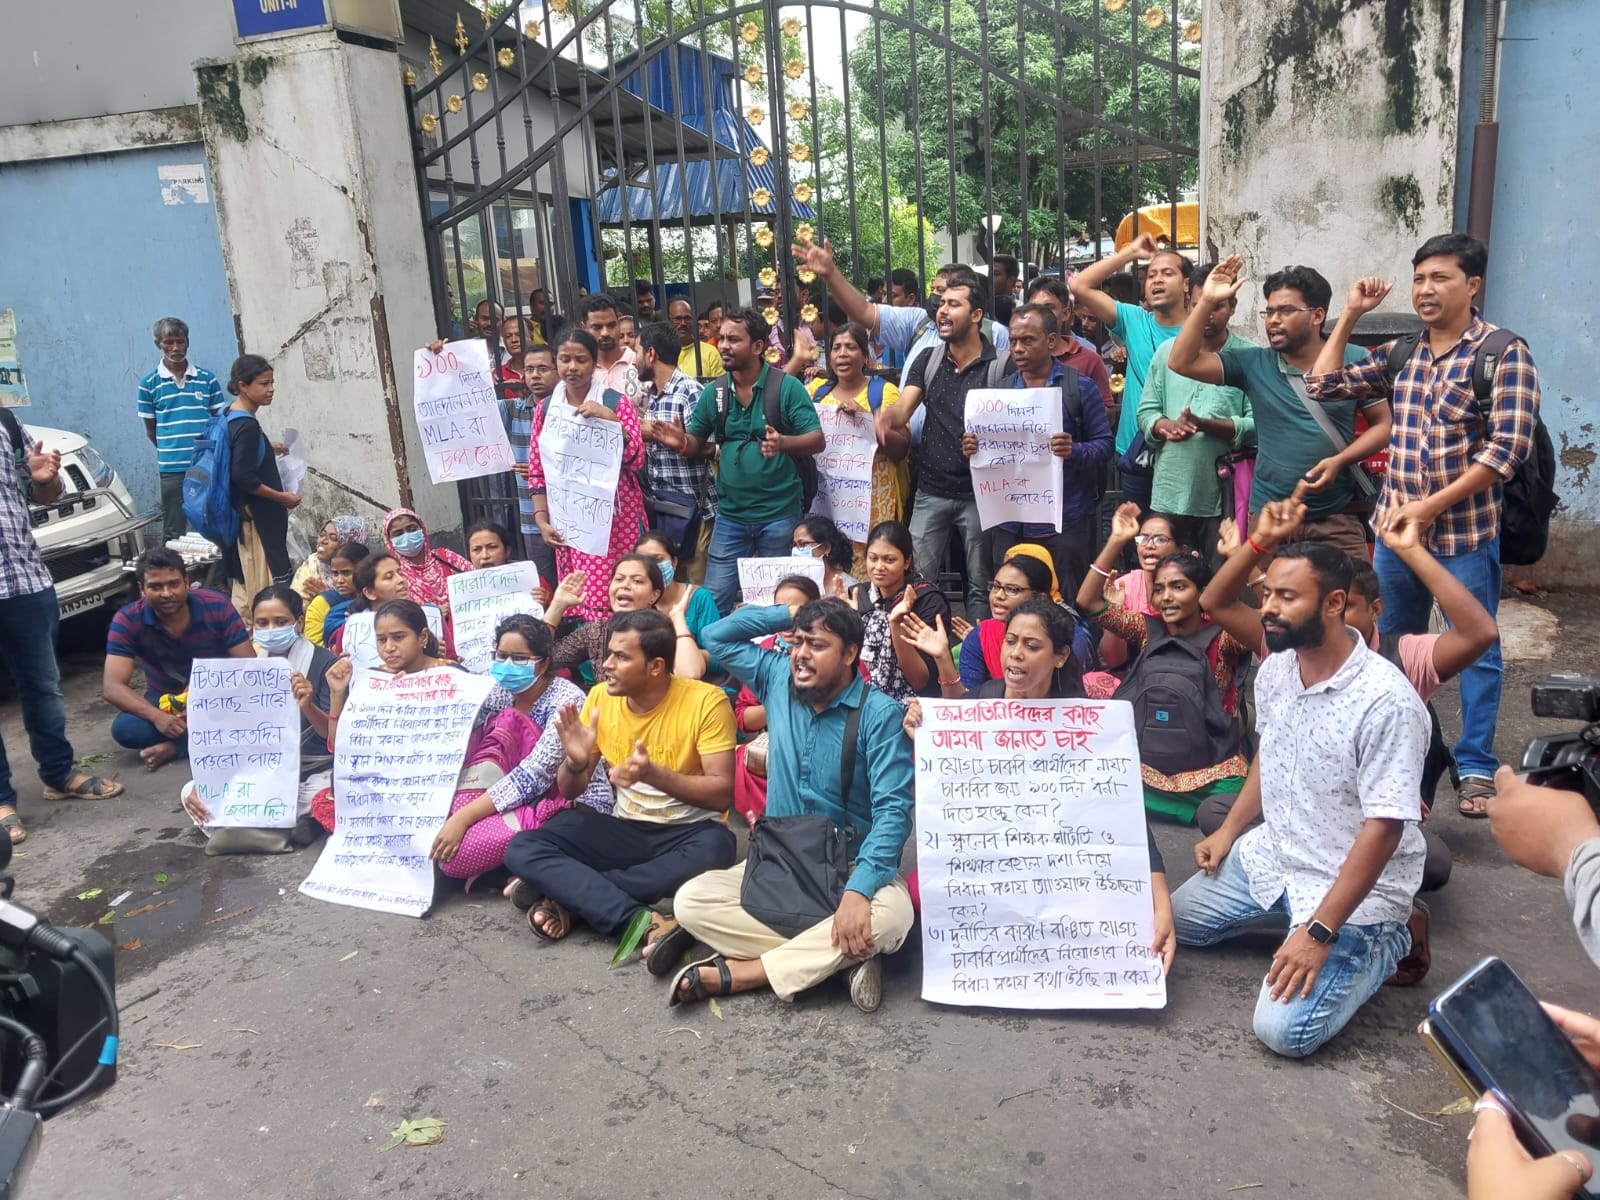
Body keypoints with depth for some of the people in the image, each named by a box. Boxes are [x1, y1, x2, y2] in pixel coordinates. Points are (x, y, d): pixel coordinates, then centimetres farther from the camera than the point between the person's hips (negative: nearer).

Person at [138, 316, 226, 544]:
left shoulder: (207, 379, 6)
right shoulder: (149, 384, 3)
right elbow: (151, 430, 10)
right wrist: (170, 451, 3)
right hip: (172, 470, -1)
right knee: (173, 534, 5)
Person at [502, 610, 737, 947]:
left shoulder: (706, 702, -15)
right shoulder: (601, 696, -2)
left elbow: (722, 794, -18)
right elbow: (569, 792, 4)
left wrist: (653, 774, -33)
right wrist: (576, 762, -20)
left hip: (688, 831, -4)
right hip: (625, 830, 4)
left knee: (715, 847, -39)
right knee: (522, 849, -17)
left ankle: (567, 894, -24)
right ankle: (642, 921, -34)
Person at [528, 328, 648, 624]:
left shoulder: (617, 402, -1)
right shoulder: (546, 408, 8)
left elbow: (636, 460, -10)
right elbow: (537, 471, 9)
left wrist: (610, 419, -21)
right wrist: (541, 520, -1)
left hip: (616, 516, -3)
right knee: (578, 600, 2)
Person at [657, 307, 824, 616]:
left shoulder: (787, 386, -8)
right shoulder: (713, 392, 4)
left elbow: (817, 440, -9)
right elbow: (696, 445, 11)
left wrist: (782, 442, -29)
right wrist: (681, 442, -13)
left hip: (779, 513, -3)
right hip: (731, 514, 3)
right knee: (714, 602, 6)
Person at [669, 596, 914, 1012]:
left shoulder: (879, 714, -14)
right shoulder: (778, 680, 3)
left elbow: (892, 809, -20)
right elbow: (717, 636, 10)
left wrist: (858, 890, -33)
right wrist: (791, 613, -1)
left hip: (852, 866, -4)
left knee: (890, 916, -37)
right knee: (691, 900, -19)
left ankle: (733, 973, -26)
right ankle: (841, 956, -22)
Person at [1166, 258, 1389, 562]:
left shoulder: (1354, 362, -1)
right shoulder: (1253, 363, 1)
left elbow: (1383, 424, 3)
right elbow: (1181, 363, -7)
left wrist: (1339, 461, -13)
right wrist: (1207, 301, -13)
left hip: (1337, 518, -1)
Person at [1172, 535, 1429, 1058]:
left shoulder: (1387, 702, -28)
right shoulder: (1275, 669, -4)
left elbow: (1383, 829, -27)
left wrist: (1319, 933, -27)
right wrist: (1228, 831, 12)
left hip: (1355, 884, -7)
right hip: (1271, 855, 8)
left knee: (1285, 1030, -17)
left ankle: (1384, 941, 7)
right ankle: (1293, 917, 20)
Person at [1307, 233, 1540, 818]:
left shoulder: (1503, 352, -8)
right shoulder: (1398, 353, 8)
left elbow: (1509, 446, -15)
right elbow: (1322, 385, 10)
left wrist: (1432, 506, -18)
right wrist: (1350, 315, 5)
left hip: (1467, 533, -5)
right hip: (1396, 525, 6)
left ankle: (1475, 768, 17)